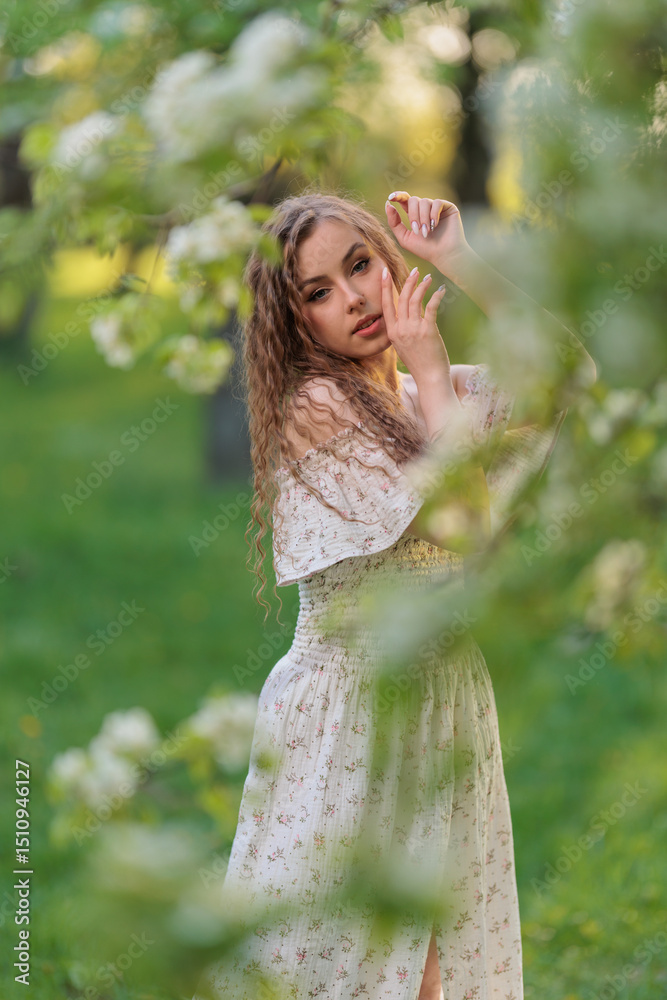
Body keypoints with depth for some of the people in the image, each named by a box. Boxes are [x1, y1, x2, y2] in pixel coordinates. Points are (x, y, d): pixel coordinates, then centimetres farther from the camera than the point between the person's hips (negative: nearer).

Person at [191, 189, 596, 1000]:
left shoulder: (420, 397, 8)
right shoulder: (315, 407, -15)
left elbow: (569, 371, 1)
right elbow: (458, 528, -21)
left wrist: (461, 262, -5)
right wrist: (433, 373, -14)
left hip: (443, 702, 7)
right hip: (347, 711, -7)